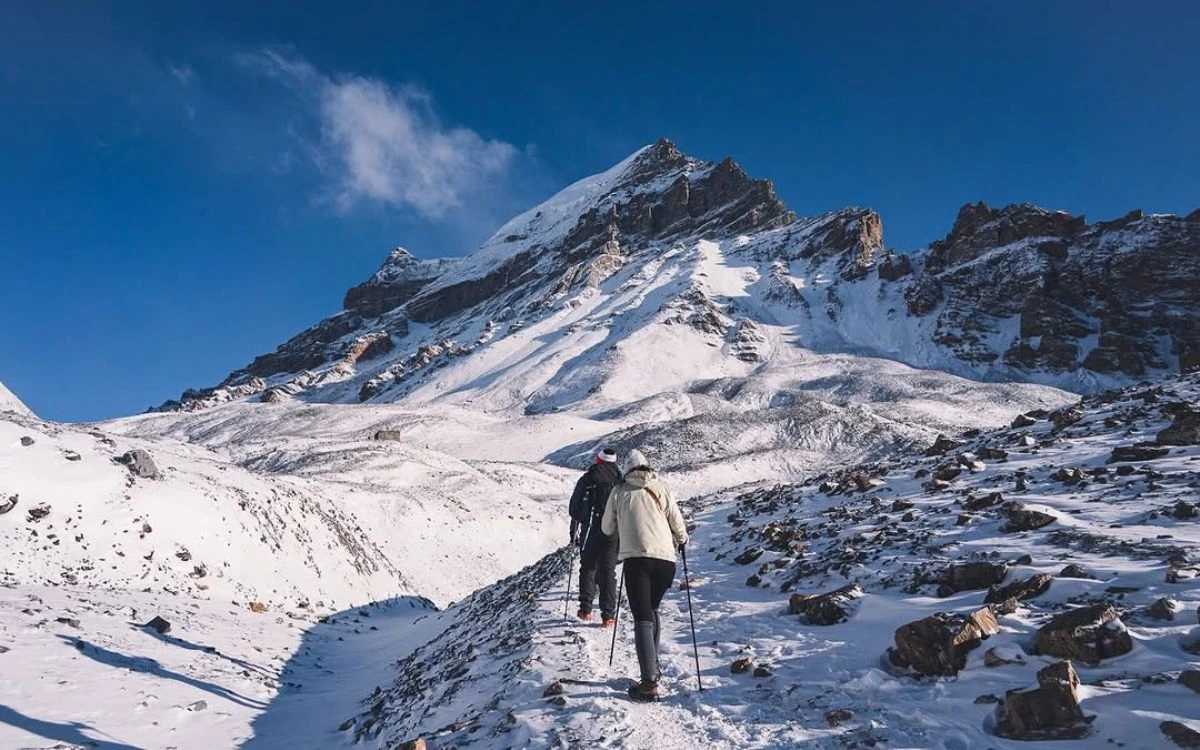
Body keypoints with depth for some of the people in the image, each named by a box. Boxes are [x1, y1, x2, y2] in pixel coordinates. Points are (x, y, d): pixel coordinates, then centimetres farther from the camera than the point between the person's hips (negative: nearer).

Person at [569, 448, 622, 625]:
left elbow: (574, 507, 5)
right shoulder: (620, 480, 5)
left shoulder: (586, 479, 4)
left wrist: (574, 532, 13)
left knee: (587, 568, 15)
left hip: (590, 530, 0)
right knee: (608, 571, 2)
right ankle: (608, 614, -3)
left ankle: (585, 609, 16)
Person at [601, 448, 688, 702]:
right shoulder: (661, 488, 14)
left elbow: (607, 529, 21)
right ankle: (653, 666, 23)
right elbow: (677, 522, 14)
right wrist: (682, 539, 35)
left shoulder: (619, 492, 13)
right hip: (666, 559, 2)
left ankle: (649, 682, -17)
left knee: (643, 619, -5)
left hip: (636, 558, -2)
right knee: (652, 610, 24)